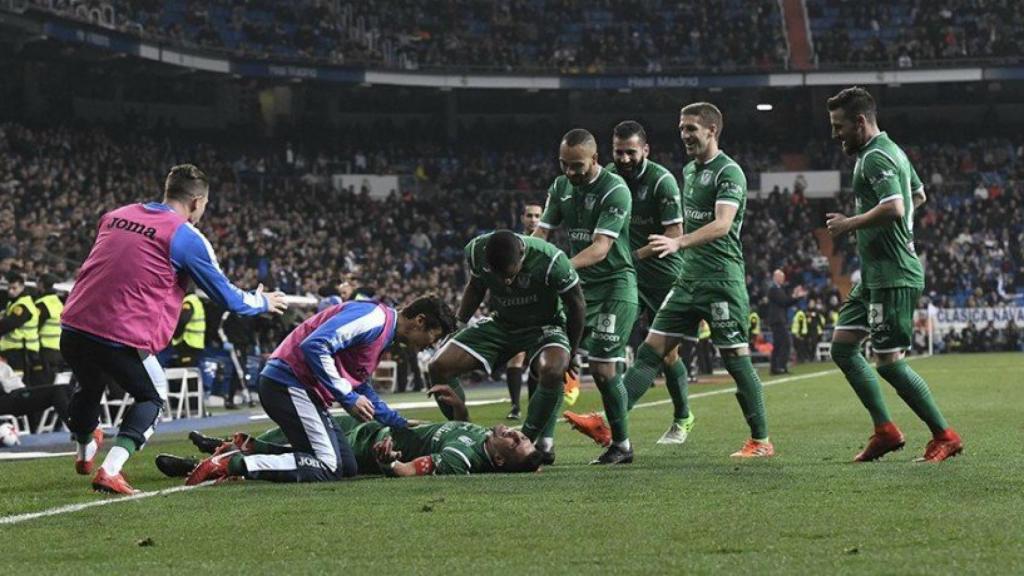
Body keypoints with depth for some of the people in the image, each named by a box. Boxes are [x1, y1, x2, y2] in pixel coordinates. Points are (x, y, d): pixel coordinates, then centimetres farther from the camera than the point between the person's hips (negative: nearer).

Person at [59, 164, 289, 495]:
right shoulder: (187, 238, -3)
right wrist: (262, 303, 25)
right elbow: (227, 298, 4)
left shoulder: (116, 216, 14)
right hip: (122, 339, -5)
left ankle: (84, 454, 55)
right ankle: (110, 471, 1)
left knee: (90, 386, 33)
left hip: (73, 327, 5)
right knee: (150, 398, 19)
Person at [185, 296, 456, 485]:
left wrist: (399, 423, 30)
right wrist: (348, 397, -21)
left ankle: (245, 451, 6)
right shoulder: (376, 318, -14)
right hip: (287, 383, -11)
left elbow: (361, 388, 31)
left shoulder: (383, 333, 20)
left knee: (348, 467, 8)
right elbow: (315, 346, -25)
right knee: (328, 468, -14)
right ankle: (234, 464, -16)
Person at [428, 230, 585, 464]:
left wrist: (571, 355, -8)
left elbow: (577, 305, -15)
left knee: (552, 371, -37)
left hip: (544, 326, -4)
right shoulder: (476, 251, -20)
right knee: (439, 367, -11)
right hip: (500, 322, 4)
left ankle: (539, 441, -18)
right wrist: (457, 326, 4)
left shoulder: (552, 261, -32)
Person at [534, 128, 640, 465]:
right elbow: (541, 233, 5)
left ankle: (621, 444, 2)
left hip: (614, 285, -7)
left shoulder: (615, 190, -15)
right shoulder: (560, 187, 7)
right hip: (579, 285, 7)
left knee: (603, 367, -12)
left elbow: (600, 248, -23)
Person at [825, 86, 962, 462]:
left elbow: (893, 208, -31)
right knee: (842, 347, 10)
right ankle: (885, 431, 12)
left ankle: (945, 436, 0)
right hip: (876, 276, 11)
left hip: (893, 276, -11)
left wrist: (849, 224, -18)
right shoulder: (891, 150, 16)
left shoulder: (876, 158, -16)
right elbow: (918, 195, 31)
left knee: (889, 362, -8)